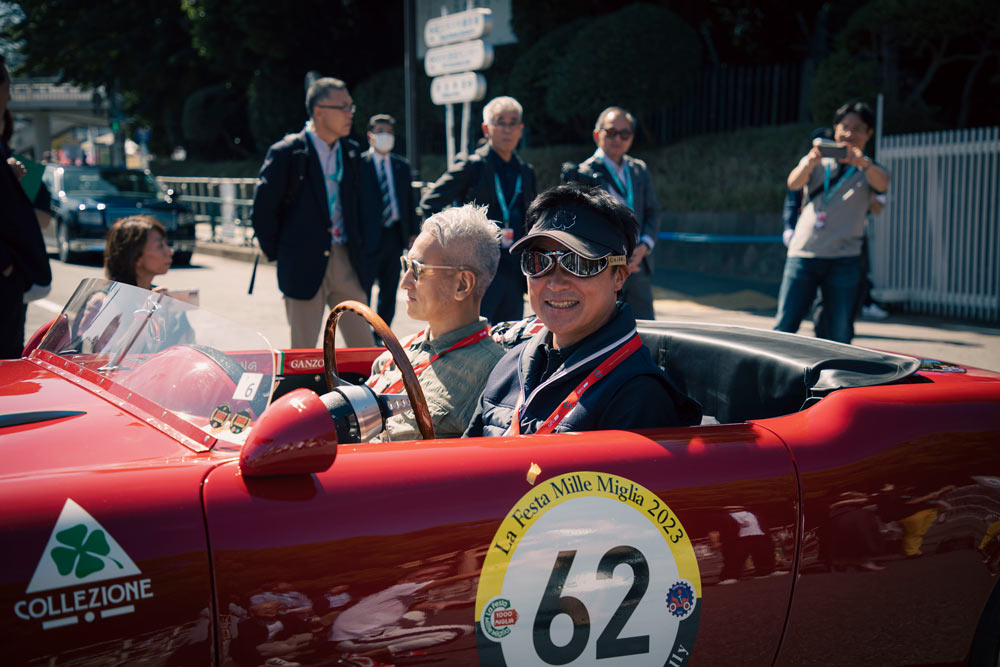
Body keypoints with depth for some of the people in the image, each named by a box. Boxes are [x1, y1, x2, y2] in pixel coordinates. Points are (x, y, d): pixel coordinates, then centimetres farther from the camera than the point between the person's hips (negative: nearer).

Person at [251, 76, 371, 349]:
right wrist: (277, 254, -2)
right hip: (305, 264, -5)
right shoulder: (287, 153, -8)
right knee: (303, 350, 5)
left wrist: (360, 250, 10)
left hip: (347, 263, 5)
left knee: (363, 345, 5)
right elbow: (263, 211, -5)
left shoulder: (352, 152, 9)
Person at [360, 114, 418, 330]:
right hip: (368, 236, -5)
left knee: (389, 290, 10)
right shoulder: (358, 164, -2)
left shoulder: (402, 166, 12)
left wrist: (413, 232, 7)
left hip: (395, 235, 5)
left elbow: (410, 201, 15)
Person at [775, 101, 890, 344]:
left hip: (843, 259, 0)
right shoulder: (817, 163, 13)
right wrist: (810, 162, -30)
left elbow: (882, 184, -14)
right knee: (784, 327, -2)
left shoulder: (868, 170, 10)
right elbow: (794, 183, -8)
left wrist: (863, 163, -36)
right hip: (803, 253, 1)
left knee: (839, 335, -2)